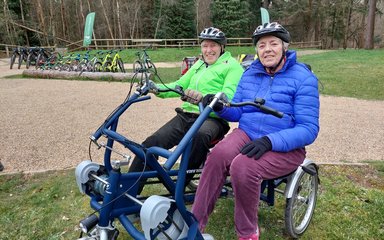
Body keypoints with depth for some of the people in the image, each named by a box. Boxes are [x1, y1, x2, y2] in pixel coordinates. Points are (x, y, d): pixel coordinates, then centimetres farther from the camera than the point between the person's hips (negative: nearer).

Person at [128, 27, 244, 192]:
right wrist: (156, 88, 0)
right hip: (186, 115, 6)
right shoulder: (199, 65, 25)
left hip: (212, 118, -5)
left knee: (199, 136, -41)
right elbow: (180, 85, 18)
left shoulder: (232, 65, 2)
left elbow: (229, 96, -15)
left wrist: (203, 97, -34)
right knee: (151, 143, -14)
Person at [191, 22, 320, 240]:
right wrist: (220, 107, -11)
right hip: (247, 133, 4)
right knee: (219, 154, -29)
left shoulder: (303, 78, -7)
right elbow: (237, 112, 13)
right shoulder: (250, 74, 11)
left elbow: (309, 129, -13)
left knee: (242, 166, -33)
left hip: (285, 146, -4)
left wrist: (269, 141, -27)